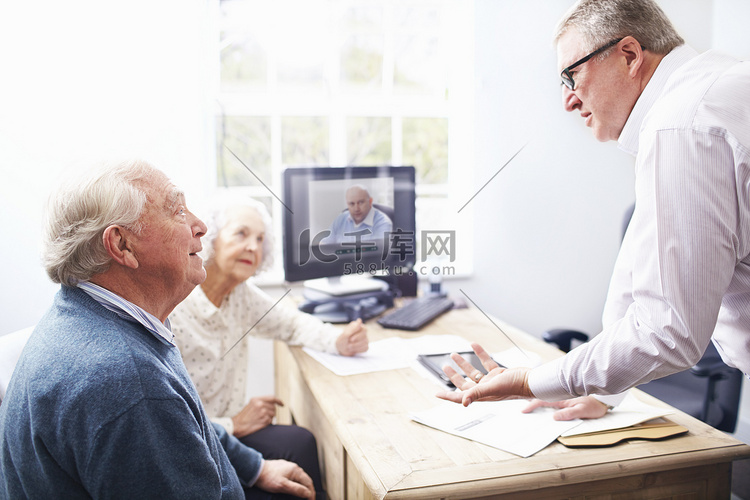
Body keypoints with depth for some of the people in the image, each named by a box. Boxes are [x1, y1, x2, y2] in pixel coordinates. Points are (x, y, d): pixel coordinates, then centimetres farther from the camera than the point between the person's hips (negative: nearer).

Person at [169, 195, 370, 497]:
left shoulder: (240, 295, 0)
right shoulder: (170, 312, -23)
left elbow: (290, 322, 15)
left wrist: (338, 340, -4)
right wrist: (234, 425, -18)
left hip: (230, 426, 7)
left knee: (300, 443, -19)